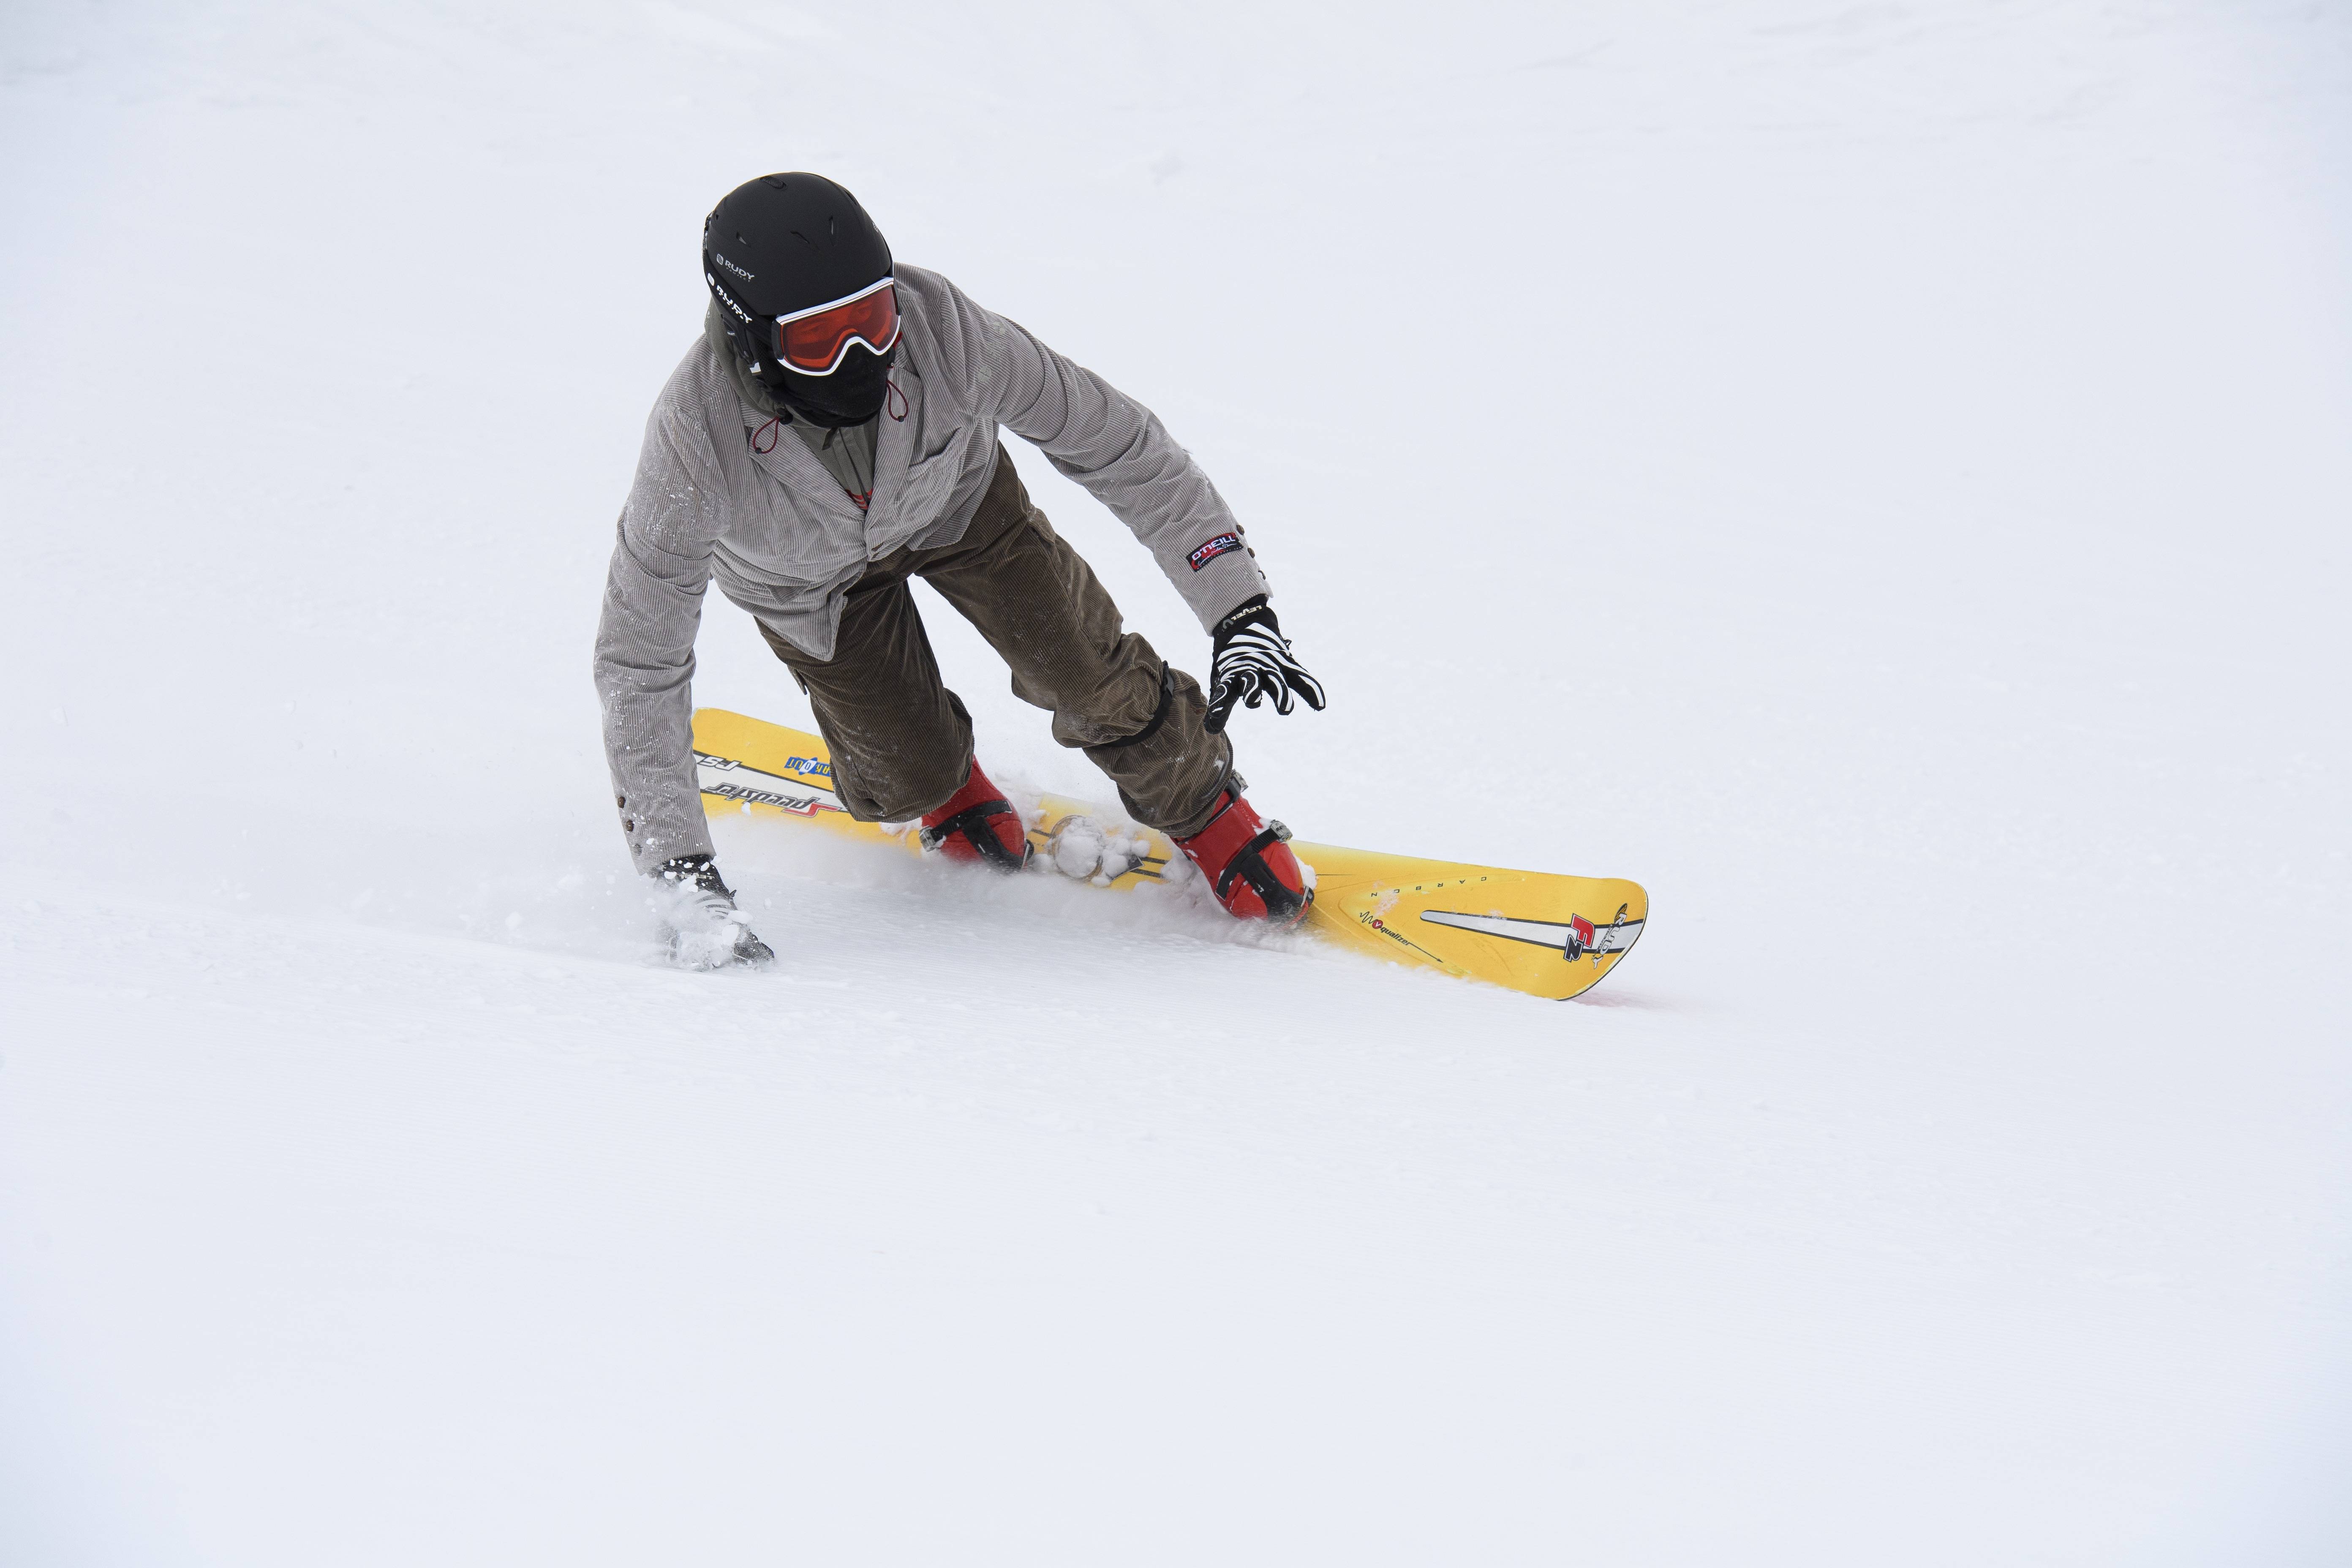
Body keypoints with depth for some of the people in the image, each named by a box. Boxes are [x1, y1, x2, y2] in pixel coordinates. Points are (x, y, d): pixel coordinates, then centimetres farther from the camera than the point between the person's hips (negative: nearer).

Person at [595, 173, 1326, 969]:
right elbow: (640, 661, -32)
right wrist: (680, 879, -34)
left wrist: (1239, 609, -30)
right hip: (808, 578, -1)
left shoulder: (938, 328, -40)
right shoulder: (696, 434, -42)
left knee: (1097, 682, -9)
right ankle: (945, 783, 37)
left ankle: (1202, 809, 21)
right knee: (913, 779, -1)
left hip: (951, 496, 1)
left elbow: (1114, 441, -28)